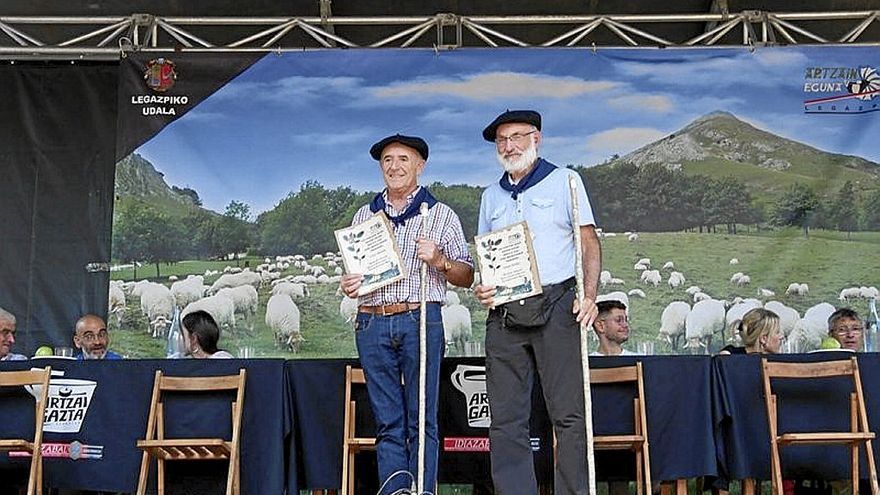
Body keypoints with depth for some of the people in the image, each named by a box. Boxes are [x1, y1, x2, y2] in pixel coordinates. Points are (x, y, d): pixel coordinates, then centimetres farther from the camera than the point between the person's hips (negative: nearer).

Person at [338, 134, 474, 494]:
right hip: (372, 323, 3)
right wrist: (347, 286, 1)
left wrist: (439, 261, -12)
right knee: (387, 422, 3)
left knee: (421, 420, -2)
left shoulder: (441, 215, 10)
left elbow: (466, 277, 7)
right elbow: (352, 271, 23)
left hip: (421, 320, -3)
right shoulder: (364, 216, 19)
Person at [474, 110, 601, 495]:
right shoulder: (491, 196, 21)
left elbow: (589, 242, 2)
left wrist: (589, 295, -12)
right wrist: (481, 289, 2)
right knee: (505, 419, 1)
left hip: (555, 304, -4)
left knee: (568, 414, -6)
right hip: (503, 311, 4)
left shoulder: (564, 181, 8)